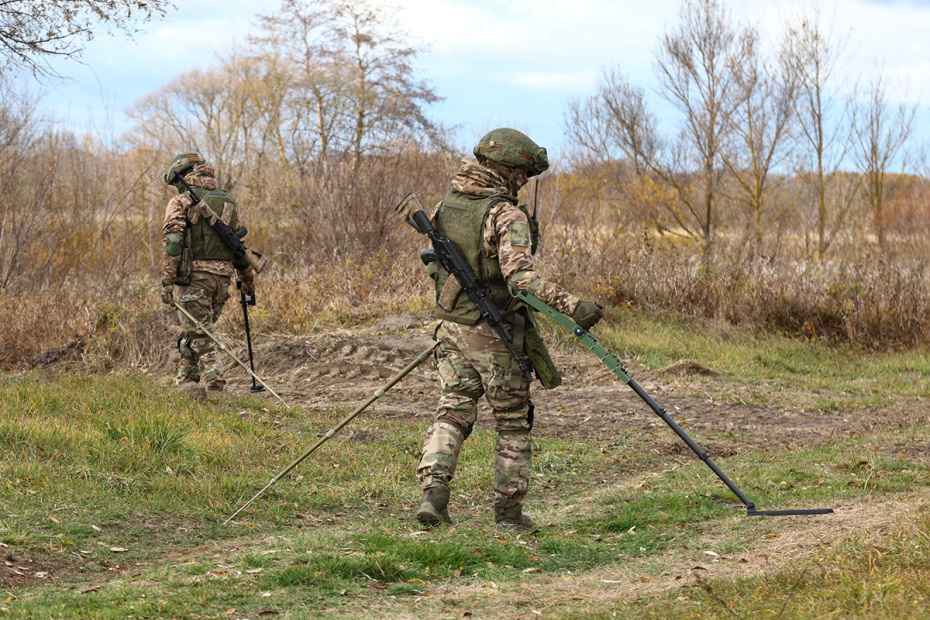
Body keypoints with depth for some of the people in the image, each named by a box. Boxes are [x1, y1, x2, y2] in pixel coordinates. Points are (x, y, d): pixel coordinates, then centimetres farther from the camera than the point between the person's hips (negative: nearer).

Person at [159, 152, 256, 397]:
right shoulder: (228, 201, 16)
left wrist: (167, 280, -14)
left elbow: (173, 242, -13)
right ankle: (186, 380, 22)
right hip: (222, 276, 5)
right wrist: (248, 282, 23)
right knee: (197, 329, 18)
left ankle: (215, 378, -18)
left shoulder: (181, 201, -1)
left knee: (198, 333, -4)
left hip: (193, 275, -5)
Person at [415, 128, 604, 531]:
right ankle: (508, 512, 11)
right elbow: (521, 277, -31)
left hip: (452, 327, 5)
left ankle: (433, 493, -9)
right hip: (494, 334, -5)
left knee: (453, 410, 9)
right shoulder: (506, 216, -18)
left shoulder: (447, 205, 4)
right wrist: (572, 307, -35)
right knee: (513, 421, 8)